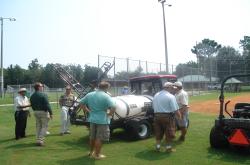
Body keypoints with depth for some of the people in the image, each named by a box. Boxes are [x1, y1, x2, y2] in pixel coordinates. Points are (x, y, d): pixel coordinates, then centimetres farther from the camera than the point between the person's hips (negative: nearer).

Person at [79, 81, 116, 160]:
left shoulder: (89, 95, 3)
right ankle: (97, 155, 16)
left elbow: (81, 103, 11)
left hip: (92, 119, 6)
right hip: (102, 120, -6)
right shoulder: (106, 96, -15)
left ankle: (91, 152, 36)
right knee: (99, 138, 6)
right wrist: (109, 114, -10)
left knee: (92, 137, 21)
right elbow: (113, 107, -25)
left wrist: (88, 111, 10)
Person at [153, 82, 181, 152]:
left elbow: (154, 107, 9)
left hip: (157, 116, 6)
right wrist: (179, 116, -3)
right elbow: (175, 109, -17)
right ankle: (168, 147, 20)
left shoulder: (156, 95, 6)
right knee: (169, 133, 11)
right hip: (167, 116, -6)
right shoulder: (171, 96, -14)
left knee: (158, 132, 18)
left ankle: (157, 146, 27)